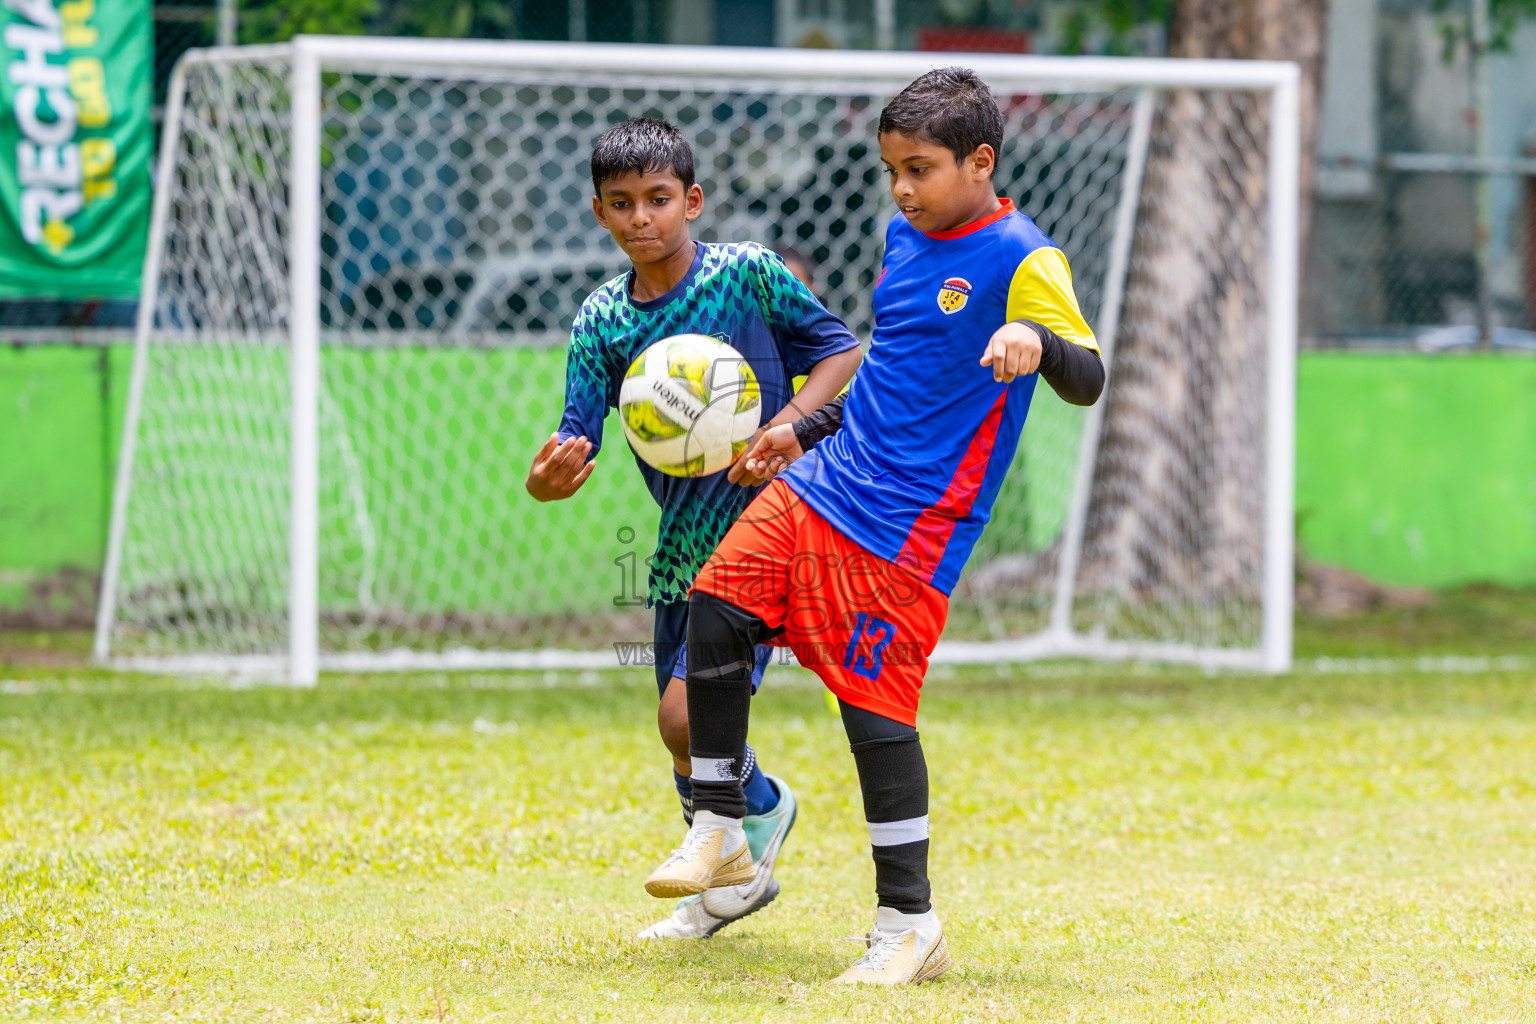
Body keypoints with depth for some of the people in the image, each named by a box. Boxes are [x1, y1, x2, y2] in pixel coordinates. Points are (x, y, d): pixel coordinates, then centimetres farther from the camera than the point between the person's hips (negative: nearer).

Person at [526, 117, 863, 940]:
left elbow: (842, 353, -1)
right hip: (682, 544, 5)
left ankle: (760, 810, 14)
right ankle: (735, 879, 37)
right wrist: (547, 478, -28)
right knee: (689, 748, 11)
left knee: (688, 716, -17)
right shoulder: (602, 321, 2)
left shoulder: (747, 274, -8)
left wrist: (783, 428, -18)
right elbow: (576, 443, -4)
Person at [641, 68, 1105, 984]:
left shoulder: (1022, 260, -13)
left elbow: (1088, 383, -22)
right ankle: (719, 834, 14)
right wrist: (805, 431, 29)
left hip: (906, 529, -8)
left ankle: (911, 926, 2)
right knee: (717, 610, 0)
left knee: (875, 705, -8)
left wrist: (1038, 341, -42)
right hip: (822, 485, 8)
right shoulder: (907, 237, 12)